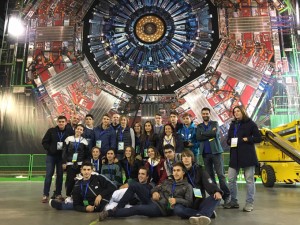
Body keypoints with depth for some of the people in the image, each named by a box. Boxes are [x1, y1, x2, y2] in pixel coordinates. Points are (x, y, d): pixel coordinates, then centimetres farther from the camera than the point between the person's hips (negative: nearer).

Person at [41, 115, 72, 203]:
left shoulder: (69, 132, -4)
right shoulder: (51, 131, -3)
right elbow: (44, 142, 0)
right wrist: (49, 149, -12)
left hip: (62, 157, 1)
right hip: (51, 156, -1)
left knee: (60, 175, 7)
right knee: (49, 174, 0)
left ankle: (58, 193, 18)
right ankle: (45, 194, 8)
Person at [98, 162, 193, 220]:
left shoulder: (187, 186, 6)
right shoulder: (167, 182, 20)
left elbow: (189, 202, -3)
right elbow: (154, 189, 20)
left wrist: (176, 200, -19)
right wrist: (154, 192, -4)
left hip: (162, 208, -5)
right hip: (152, 201, 6)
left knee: (136, 209, -31)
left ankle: (110, 213, -19)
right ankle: (118, 207, -13)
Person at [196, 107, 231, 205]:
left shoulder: (215, 123, 6)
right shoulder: (199, 126, 13)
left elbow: (215, 133, -15)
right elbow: (198, 137, -4)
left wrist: (204, 134, -6)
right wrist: (210, 134, -10)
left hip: (216, 151, -3)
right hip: (205, 153, 3)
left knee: (220, 174, -5)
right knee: (210, 175, 6)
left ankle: (226, 195, 4)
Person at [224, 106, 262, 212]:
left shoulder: (250, 123, -1)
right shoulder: (233, 124, 16)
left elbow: (258, 138, -3)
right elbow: (228, 139, 19)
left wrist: (246, 139, -14)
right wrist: (230, 141, -3)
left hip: (247, 155, -5)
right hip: (235, 155, 5)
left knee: (249, 180, 3)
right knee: (231, 179, 5)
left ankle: (249, 203, 14)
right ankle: (234, 201, 20)